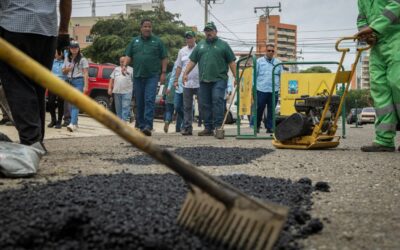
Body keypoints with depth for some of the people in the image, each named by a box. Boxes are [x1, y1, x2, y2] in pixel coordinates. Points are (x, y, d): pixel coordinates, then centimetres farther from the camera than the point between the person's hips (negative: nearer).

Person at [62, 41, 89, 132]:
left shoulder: (82, 59, 0)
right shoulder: (67, 59, 16)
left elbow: (85, 73, -5)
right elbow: (63, 71, 24)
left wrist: (85, 86, -13)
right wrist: (67, 69, -1)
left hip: (79, 81, -6)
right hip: (69, 82, 6)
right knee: (71, 104, 6)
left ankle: (72, 124, -25)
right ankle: (75, 123, 14)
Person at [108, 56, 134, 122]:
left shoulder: (131, 69, 7)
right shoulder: (116, 69, 18)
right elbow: (112, 79, 15)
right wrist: (110, 88, 8)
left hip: (127, 91, -4)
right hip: (117, 91, 4)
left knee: (125, 107, -11)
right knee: (118, 108, 8)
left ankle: (124, 120, -13)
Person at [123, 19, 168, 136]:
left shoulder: (157, 41, 6)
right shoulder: (134, 41, 13)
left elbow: (164, 58, 5)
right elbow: (128, 56, 12)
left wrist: (163, 73, -3)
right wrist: (124, 65, -7)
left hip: (152, 76, -3)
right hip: (138, 76, 4)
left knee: (149, 100, -14)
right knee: (139, 103, 7)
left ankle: (148, 126, -19)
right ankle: (141, 126, 15)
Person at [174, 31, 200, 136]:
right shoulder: (182, 51, 13)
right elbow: (179, 66, 17)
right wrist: (176, 79, 11)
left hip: (199, 83, -4)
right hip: (187, 83, 4)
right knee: (187, 107, 5)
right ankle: (187, 127, 10)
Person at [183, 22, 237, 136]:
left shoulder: (223, 45, 8)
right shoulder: (200, 45, 18)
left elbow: (231, 62, 4)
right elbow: (192, 61, 16)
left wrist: (236, 77, -4)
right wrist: (186, 73, 4)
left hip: (219, 79, -4)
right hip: (204, 80, 4)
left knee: (217, 100, -17)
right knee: (204, 105, 3)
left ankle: (218, 126, -15)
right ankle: (208, 128, 10)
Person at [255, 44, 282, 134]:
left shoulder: (278, 62, 12)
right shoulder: (259, 61, 5)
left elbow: (281, 76, 14)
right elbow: (254, 74, 4)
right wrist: (254, 86, -2)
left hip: (274, 90, 2)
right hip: (261, 89, -2)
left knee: (271, 110, 4)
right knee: (259, 109, 3)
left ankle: (270, 127, 11)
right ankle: (257, 126, 17)